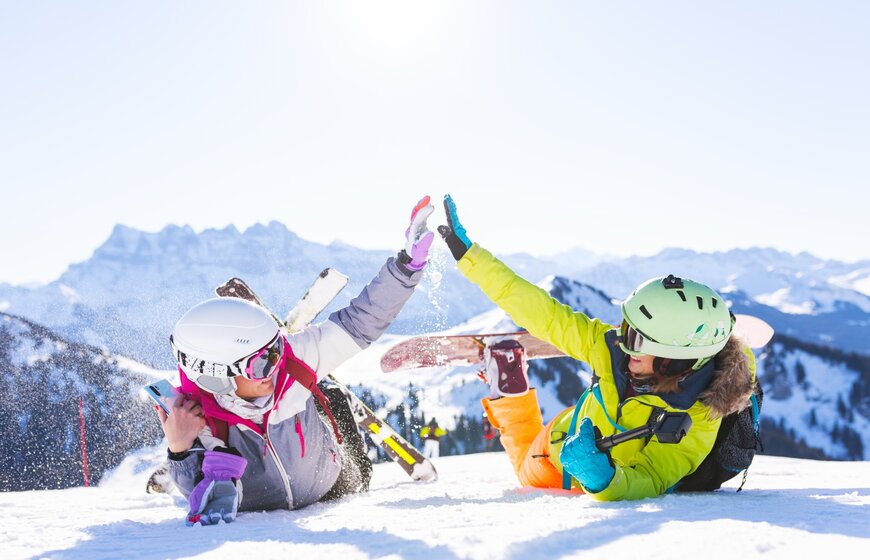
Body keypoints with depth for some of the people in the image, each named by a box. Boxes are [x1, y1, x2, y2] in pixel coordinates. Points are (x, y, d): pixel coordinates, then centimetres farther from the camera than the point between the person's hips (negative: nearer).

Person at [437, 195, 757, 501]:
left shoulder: (697, 424, -41)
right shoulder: (615, 347, -33)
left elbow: (648, 484, -41)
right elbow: (547, 316, -28)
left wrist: (602, 479, -65)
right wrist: (467, 254, -27)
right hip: (562, 443, 2)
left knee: (533, 475, 30)